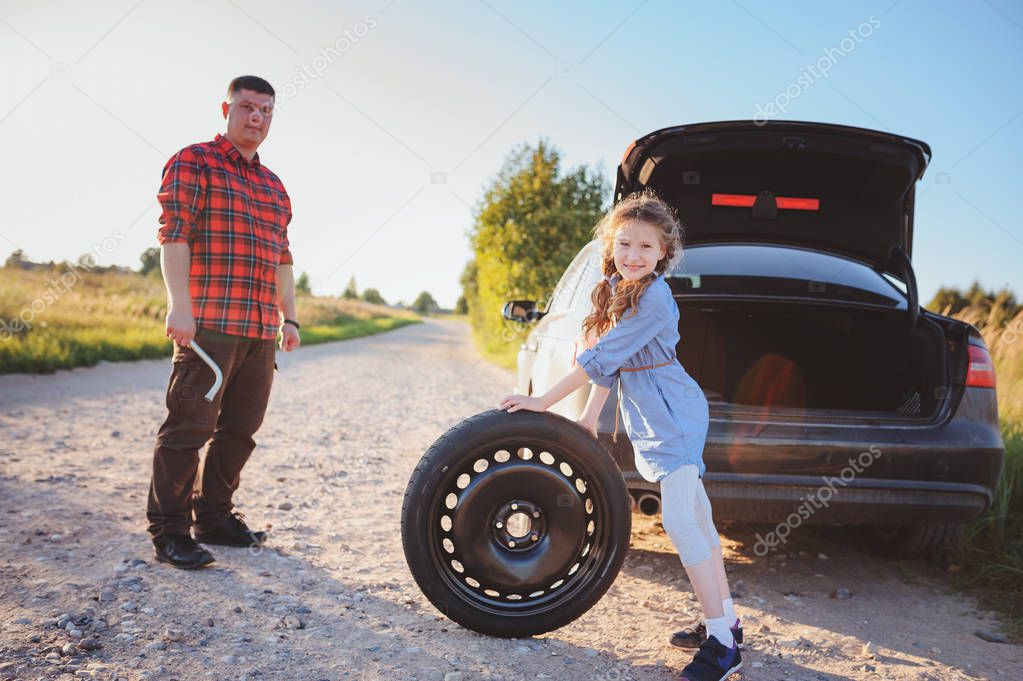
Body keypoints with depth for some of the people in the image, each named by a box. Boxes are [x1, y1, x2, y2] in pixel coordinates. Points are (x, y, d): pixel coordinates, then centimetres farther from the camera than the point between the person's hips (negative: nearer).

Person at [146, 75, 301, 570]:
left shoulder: (273, 185, 23)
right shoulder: (193, 163, 2)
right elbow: (173, 233, -10)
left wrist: (289, 318, 19)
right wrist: (179, 304, -20)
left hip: (261, 331, 7)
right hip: (206, 323, -7)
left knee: (241, 428, 10)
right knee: (189, 426, -5)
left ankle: (214, 517, 23)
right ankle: (168, 531, 5)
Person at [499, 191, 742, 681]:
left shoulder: (654, 298, -20)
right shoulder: (614, 289, 8)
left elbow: (601, 358, -23)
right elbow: (608, 361, 12)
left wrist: (543, 402, -19)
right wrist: (588, 419, 9)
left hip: (674, 416, -9)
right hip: (653, 419, 9)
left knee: (679, 521, -14)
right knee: (695, 518, 13)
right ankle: (726, 620, 25)